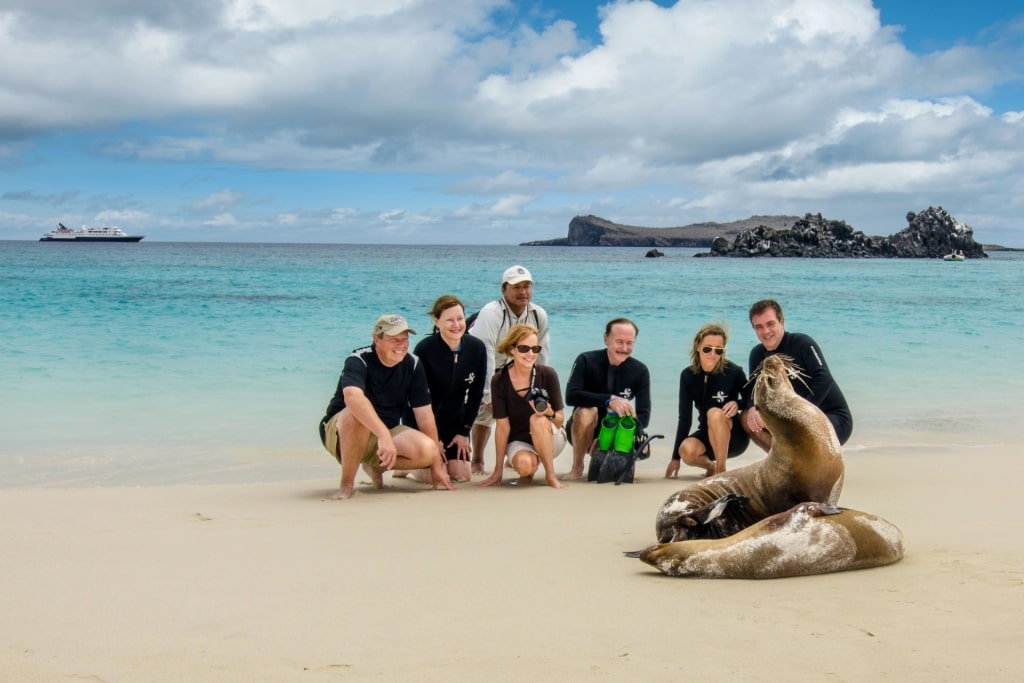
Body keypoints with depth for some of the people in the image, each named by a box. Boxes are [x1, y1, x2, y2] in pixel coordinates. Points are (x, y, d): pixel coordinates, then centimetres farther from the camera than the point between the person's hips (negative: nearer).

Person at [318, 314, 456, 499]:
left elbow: (424, 414, -4)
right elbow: (353, 397, -42)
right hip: (340, 433, -5)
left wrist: (436, 465, -6)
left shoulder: (413, 365, -4)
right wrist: (384, 436, -54)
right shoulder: (359, 360, -20)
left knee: (427, 450, -23)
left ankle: (376, 466, 7)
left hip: (386, 432, 5)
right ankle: (347, 484, -22)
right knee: (357, 414, -39)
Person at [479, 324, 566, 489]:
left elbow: (560, 419, -6)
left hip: (550, 438, 0)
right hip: (518, 440, 0)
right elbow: (502, 426, -10)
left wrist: (550, 413, -31)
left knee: (538, 419, -33)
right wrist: (498, 471, -9)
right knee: (524, 464, -33)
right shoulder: (499, 381, -13)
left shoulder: (548, 375, -14)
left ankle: (551, 474, -16)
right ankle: (529, 471, 5)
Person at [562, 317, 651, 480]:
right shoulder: (586, 360, -15)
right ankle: (577, 468, -15)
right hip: (584, 430, -3)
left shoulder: (640, 371, -8)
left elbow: (643, 414, -13)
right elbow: (571, 396, -30)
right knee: (586, 410, -35)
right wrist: (609, 400, -41)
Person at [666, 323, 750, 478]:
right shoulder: (688, 375, -5)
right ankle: (711, 467, 7)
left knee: (714, 413, -33)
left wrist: (738, 404, -24)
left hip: (735, 436, -3)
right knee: (687, 450, -29)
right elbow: (684, 417, -2)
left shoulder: (733, 371, -14)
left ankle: (721, 470, -19)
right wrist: (675, 457, -4)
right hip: (708, 435, 3)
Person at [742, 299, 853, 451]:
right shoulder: (757, 354, 4)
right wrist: (752, 408, -21)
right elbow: (755, 390, 3)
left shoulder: (802, 343, -15)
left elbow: (824, 380, -25)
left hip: (834, 417, -6)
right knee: (748, 418, -12)